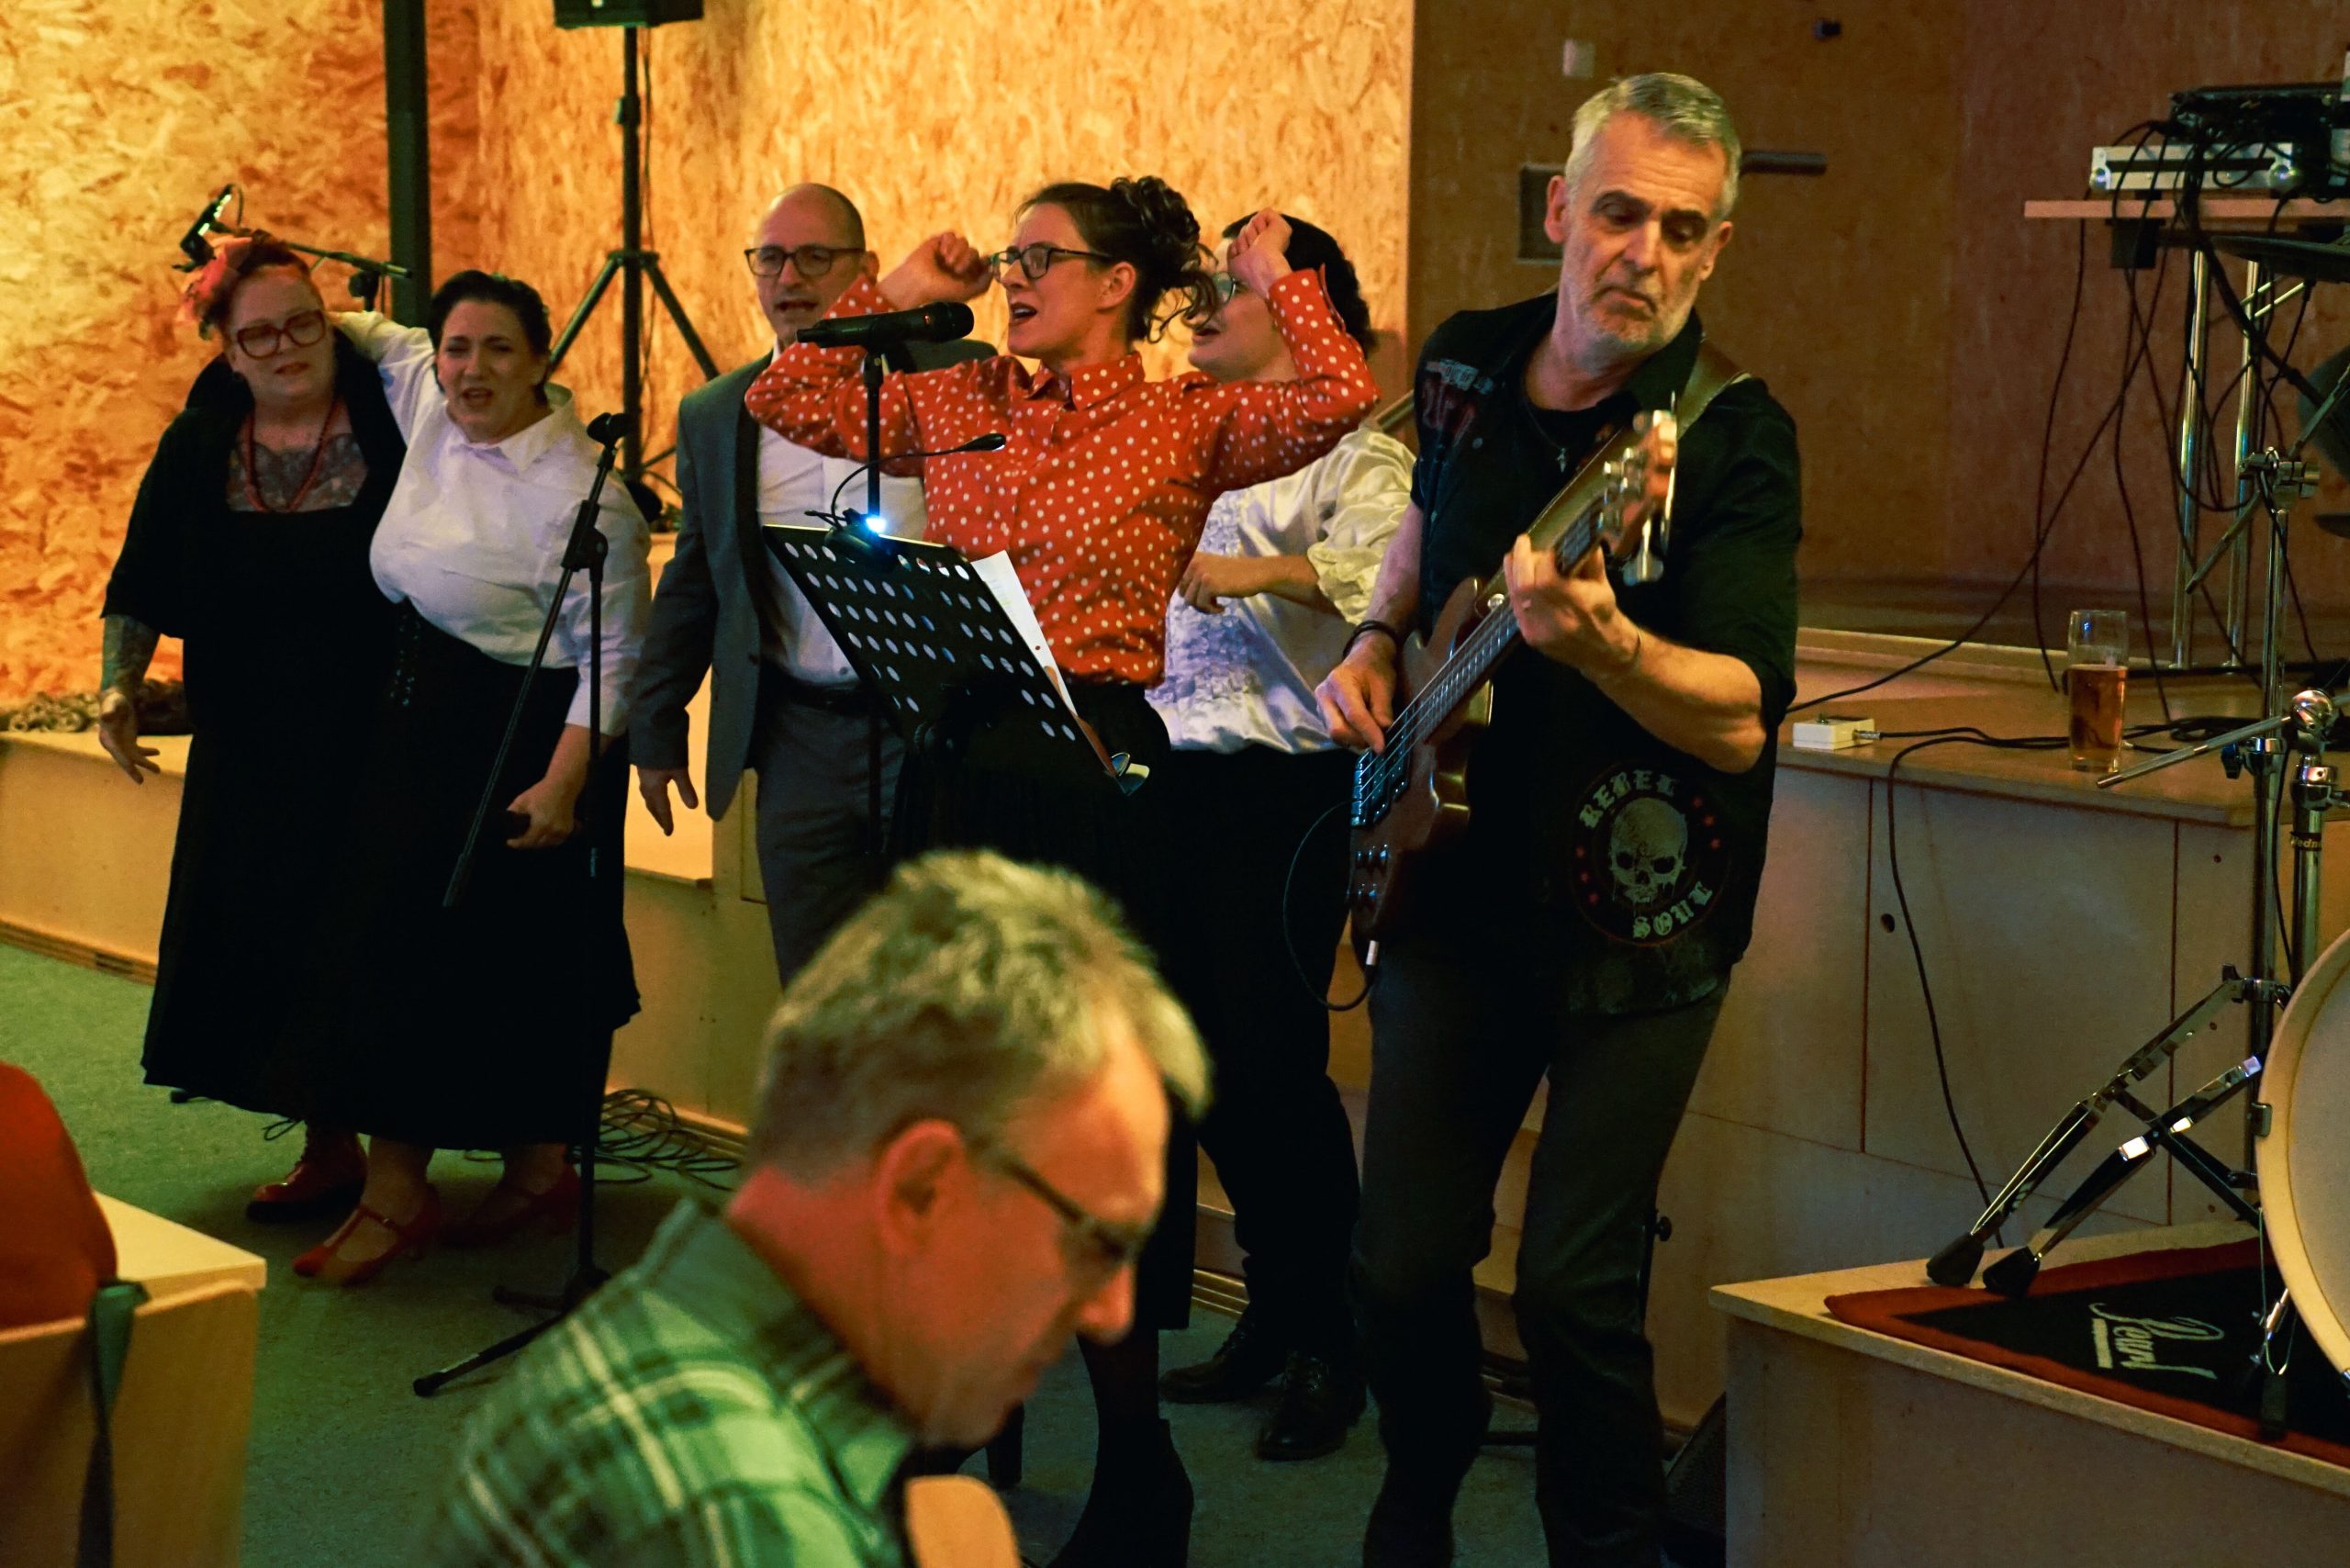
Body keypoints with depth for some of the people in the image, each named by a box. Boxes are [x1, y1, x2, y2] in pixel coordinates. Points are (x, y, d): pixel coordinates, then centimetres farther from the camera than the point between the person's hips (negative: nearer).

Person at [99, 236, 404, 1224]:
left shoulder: (390, 427, -7)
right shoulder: (198, 449, 5)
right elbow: (143, 584, 10)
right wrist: (119, 684, -2)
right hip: (254, 752, 4)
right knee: (273, 946, 9)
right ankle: (328, 1150, 24)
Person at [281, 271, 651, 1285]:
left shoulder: (580, 495, -18)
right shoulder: (425, 403, 4)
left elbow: (612, 653, -18)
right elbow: (370, 336, 26)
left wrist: (563, 780, -22)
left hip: (527, 740, -8)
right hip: (420, 723, 8)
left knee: (518, 963, -2)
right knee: (394, 940, 7)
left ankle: (539, 1168, 13)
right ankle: (393, 1194, 13)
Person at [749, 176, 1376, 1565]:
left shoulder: (1187, 422, -3)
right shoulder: (960, 406, 11)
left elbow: (1345, 397, -18)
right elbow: (786, 400, 14)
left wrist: (1272, 279, -6)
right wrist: (894, 297, 10)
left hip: (1095, 772, -5)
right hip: (958, 774, 5)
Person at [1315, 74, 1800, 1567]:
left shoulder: (1732, 439, -14)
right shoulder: (1465, 368, 2)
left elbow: (1740, 722, -24)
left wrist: (1597, 640, -42)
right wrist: (1378, 642, 8)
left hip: (1632, 925, -4)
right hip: (1452, 884, 4)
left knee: (1577, 1291, -5)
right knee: (1404, 1259, 8)